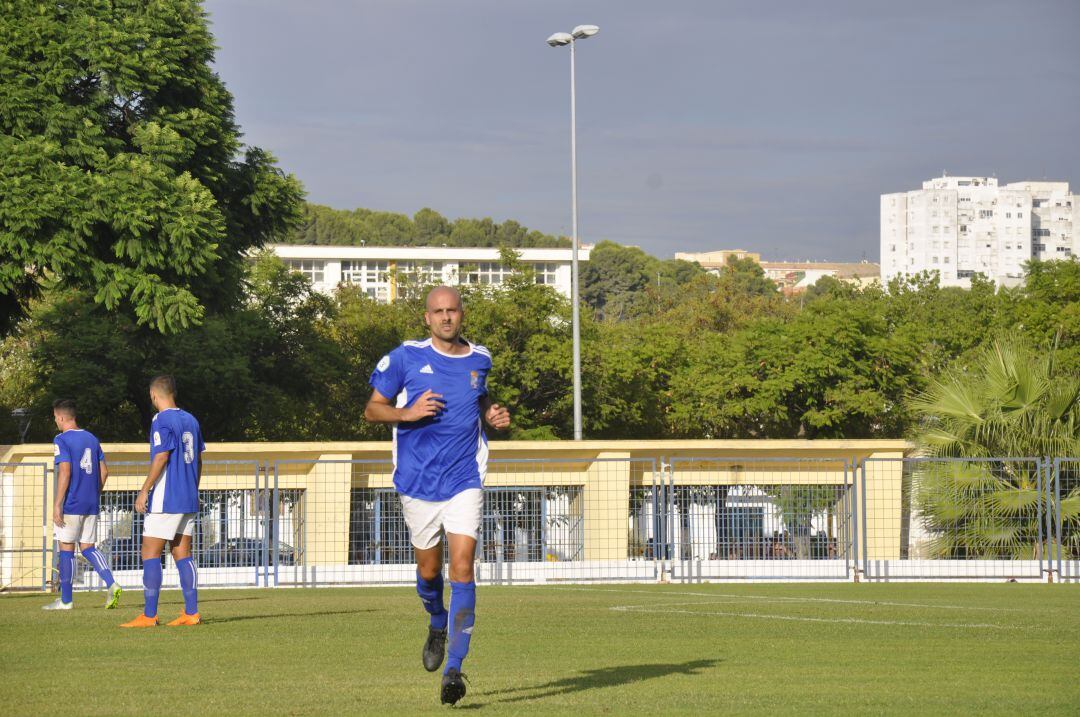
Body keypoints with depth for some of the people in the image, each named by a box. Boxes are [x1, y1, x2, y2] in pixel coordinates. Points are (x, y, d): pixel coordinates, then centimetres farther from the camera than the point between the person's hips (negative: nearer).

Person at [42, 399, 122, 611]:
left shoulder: (62, 440, -10)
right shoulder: (92, 439, 12)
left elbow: (65, 472, -19)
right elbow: (104, 471, 13)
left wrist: (57, 504, -17)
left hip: (71, 505, -7)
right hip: (91, 505, 7)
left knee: (66, 548, 2)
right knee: (88, 547, 10)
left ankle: (65, 600, 7)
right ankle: (111, 584, -11)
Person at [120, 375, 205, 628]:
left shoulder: (161, 421, -11)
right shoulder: (190, 420, 12)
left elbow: (161, 457, -18)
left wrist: (144, 491, -14)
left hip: (165, 500, -8)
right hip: (188, 500, 8)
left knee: (150, 554, -4)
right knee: (182, 554, 9)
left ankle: (149, 615, -8)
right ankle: (191, 612, 5)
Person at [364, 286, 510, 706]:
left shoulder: (479, 359, 6)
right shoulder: (405, 357, -3)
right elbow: (372, 410, 0)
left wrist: (492, 415, 5)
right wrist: (408, 412, -18)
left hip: (464, 481, 0)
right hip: (417, 482, 0)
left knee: (462, 569, -13)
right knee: (429, 571, 10)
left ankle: (454, 669, -15)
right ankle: (437, 626, 44)